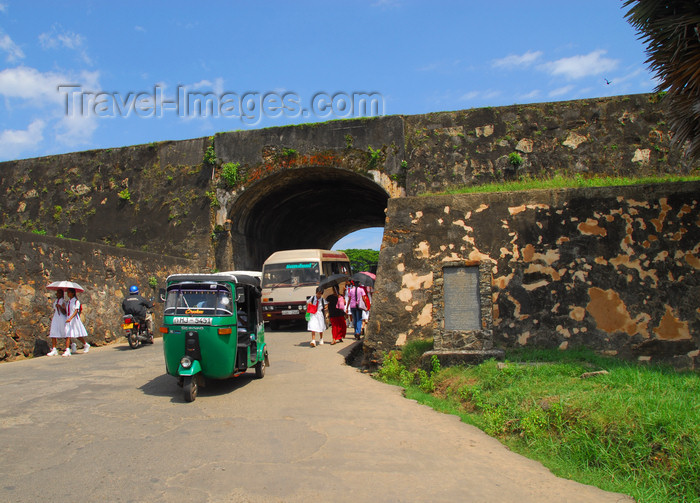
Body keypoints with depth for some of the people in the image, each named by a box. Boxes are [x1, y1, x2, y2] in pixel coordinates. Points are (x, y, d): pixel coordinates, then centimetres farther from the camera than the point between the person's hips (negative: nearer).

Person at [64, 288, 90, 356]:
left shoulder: (76, 301, -7)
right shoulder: (68, 301, 12)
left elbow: (76, 311, -18)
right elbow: (66, 311, 14)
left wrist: (70, 318, -31)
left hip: (74, 319, -6)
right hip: (68, 319, 6)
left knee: (78, 335, 4)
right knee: (67, 334, -7)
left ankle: (86, 345, 26)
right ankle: (67, 350, -9)